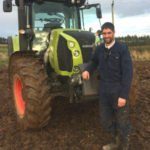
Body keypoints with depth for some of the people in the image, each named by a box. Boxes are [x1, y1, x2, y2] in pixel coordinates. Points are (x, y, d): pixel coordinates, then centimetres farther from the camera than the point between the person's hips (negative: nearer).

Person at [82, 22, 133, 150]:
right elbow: (94, 62, 21)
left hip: (119, 91, -5)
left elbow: (128, 73, -15)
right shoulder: (100, 49, 4)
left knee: (122, 123, 8)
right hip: (104, 91, 5)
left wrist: (124, 95, -20)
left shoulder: (122, 49, -11)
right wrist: (87, 70, -2)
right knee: (105, 121, 16)